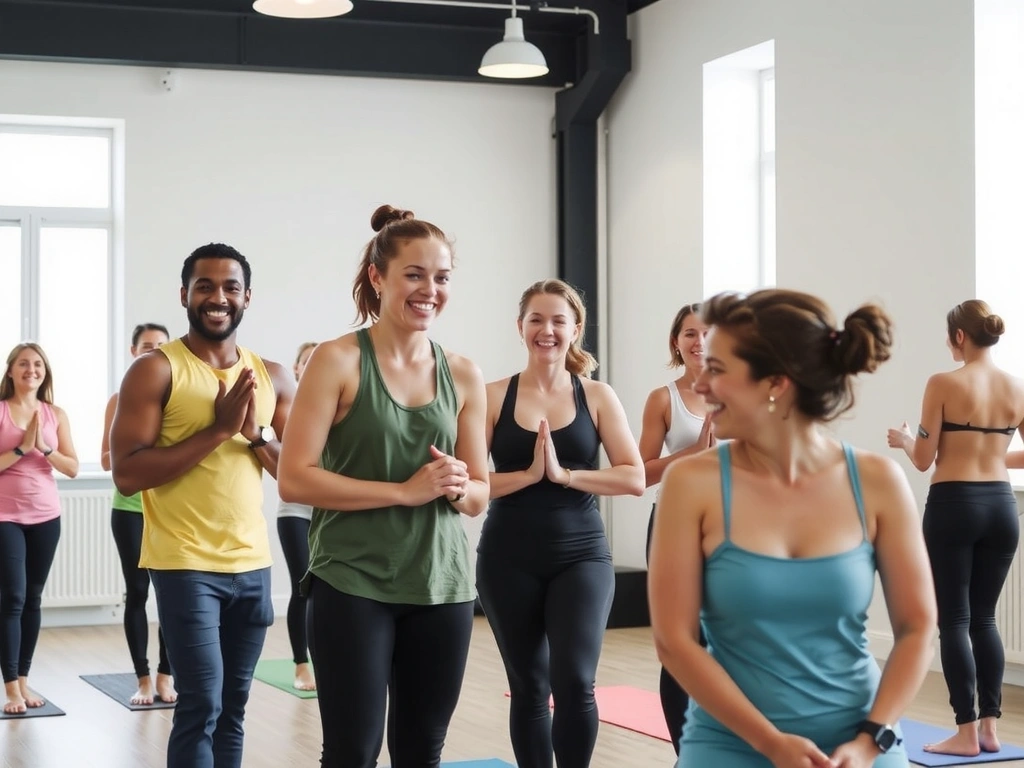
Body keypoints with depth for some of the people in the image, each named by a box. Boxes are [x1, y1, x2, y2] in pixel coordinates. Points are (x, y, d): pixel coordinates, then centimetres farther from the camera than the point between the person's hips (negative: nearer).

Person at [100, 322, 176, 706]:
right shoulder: (121, 399, 3)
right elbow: (106, 460, 3)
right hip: (130, 509, 0)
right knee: (137, 592, 3)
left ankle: (165, 676, 7)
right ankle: (143, 678, 10)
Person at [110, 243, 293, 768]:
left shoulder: (271, 376, 8)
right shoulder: (155, 370, -7)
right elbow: (126, 474, -16)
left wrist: (255, 433, -11)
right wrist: (218, 429, -19)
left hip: (253, 565, 5)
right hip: (185, 565, -5)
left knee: (232, 709, 11)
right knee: (201, 707, -9)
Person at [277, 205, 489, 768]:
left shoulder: (463, 376, 7)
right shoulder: (338, 361, -6)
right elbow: (294, 479, -13)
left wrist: (457, 488, -10)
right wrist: (405, 491, -18)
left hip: (442, 587, 4)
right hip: (352, 586, -4)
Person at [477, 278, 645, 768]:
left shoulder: (597, 397, 3)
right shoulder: (495, 396, 0)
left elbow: (634, 478, -5)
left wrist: (564, 474, -14)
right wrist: (529, 474, -17)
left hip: (581, 556, 0)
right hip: (509, 560, 0)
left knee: (574, 683, -15)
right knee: (529, 689, 9)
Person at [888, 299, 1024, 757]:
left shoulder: (944, 384, -10)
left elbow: (924, 460, -7)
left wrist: (904, 440, 14)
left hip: (954, 505, -5)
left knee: (954, 620, 1)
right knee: (983, 617, 14)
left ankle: (967, 732, 0)